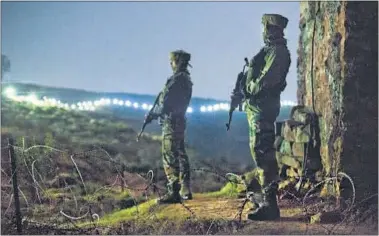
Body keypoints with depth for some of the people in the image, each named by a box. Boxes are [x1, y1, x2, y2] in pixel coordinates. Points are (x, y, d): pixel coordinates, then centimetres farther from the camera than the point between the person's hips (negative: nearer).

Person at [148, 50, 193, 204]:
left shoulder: (177, 79, -15)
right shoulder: (186, 79, 16)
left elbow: (166, 101, -17)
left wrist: (154, 113, -3)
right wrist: (155, 112, 15)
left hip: (171, 122, -10)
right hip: (179, 121, 10)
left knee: (170, 158, -9)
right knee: (180, 156, 14)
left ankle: (173, 193, -9)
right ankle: (185, 191, 19)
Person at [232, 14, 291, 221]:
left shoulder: (277, 52, -12)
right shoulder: (270, 50, 19)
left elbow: (265, 81, -21)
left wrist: (246, 90, -8)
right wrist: (244, 91, 8)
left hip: (262, 106, -11)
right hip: (258, 106, 11)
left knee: (263, 152, -14)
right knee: (260, 151, 18)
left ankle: (269, 205, -16)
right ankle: (262, 195, 29)